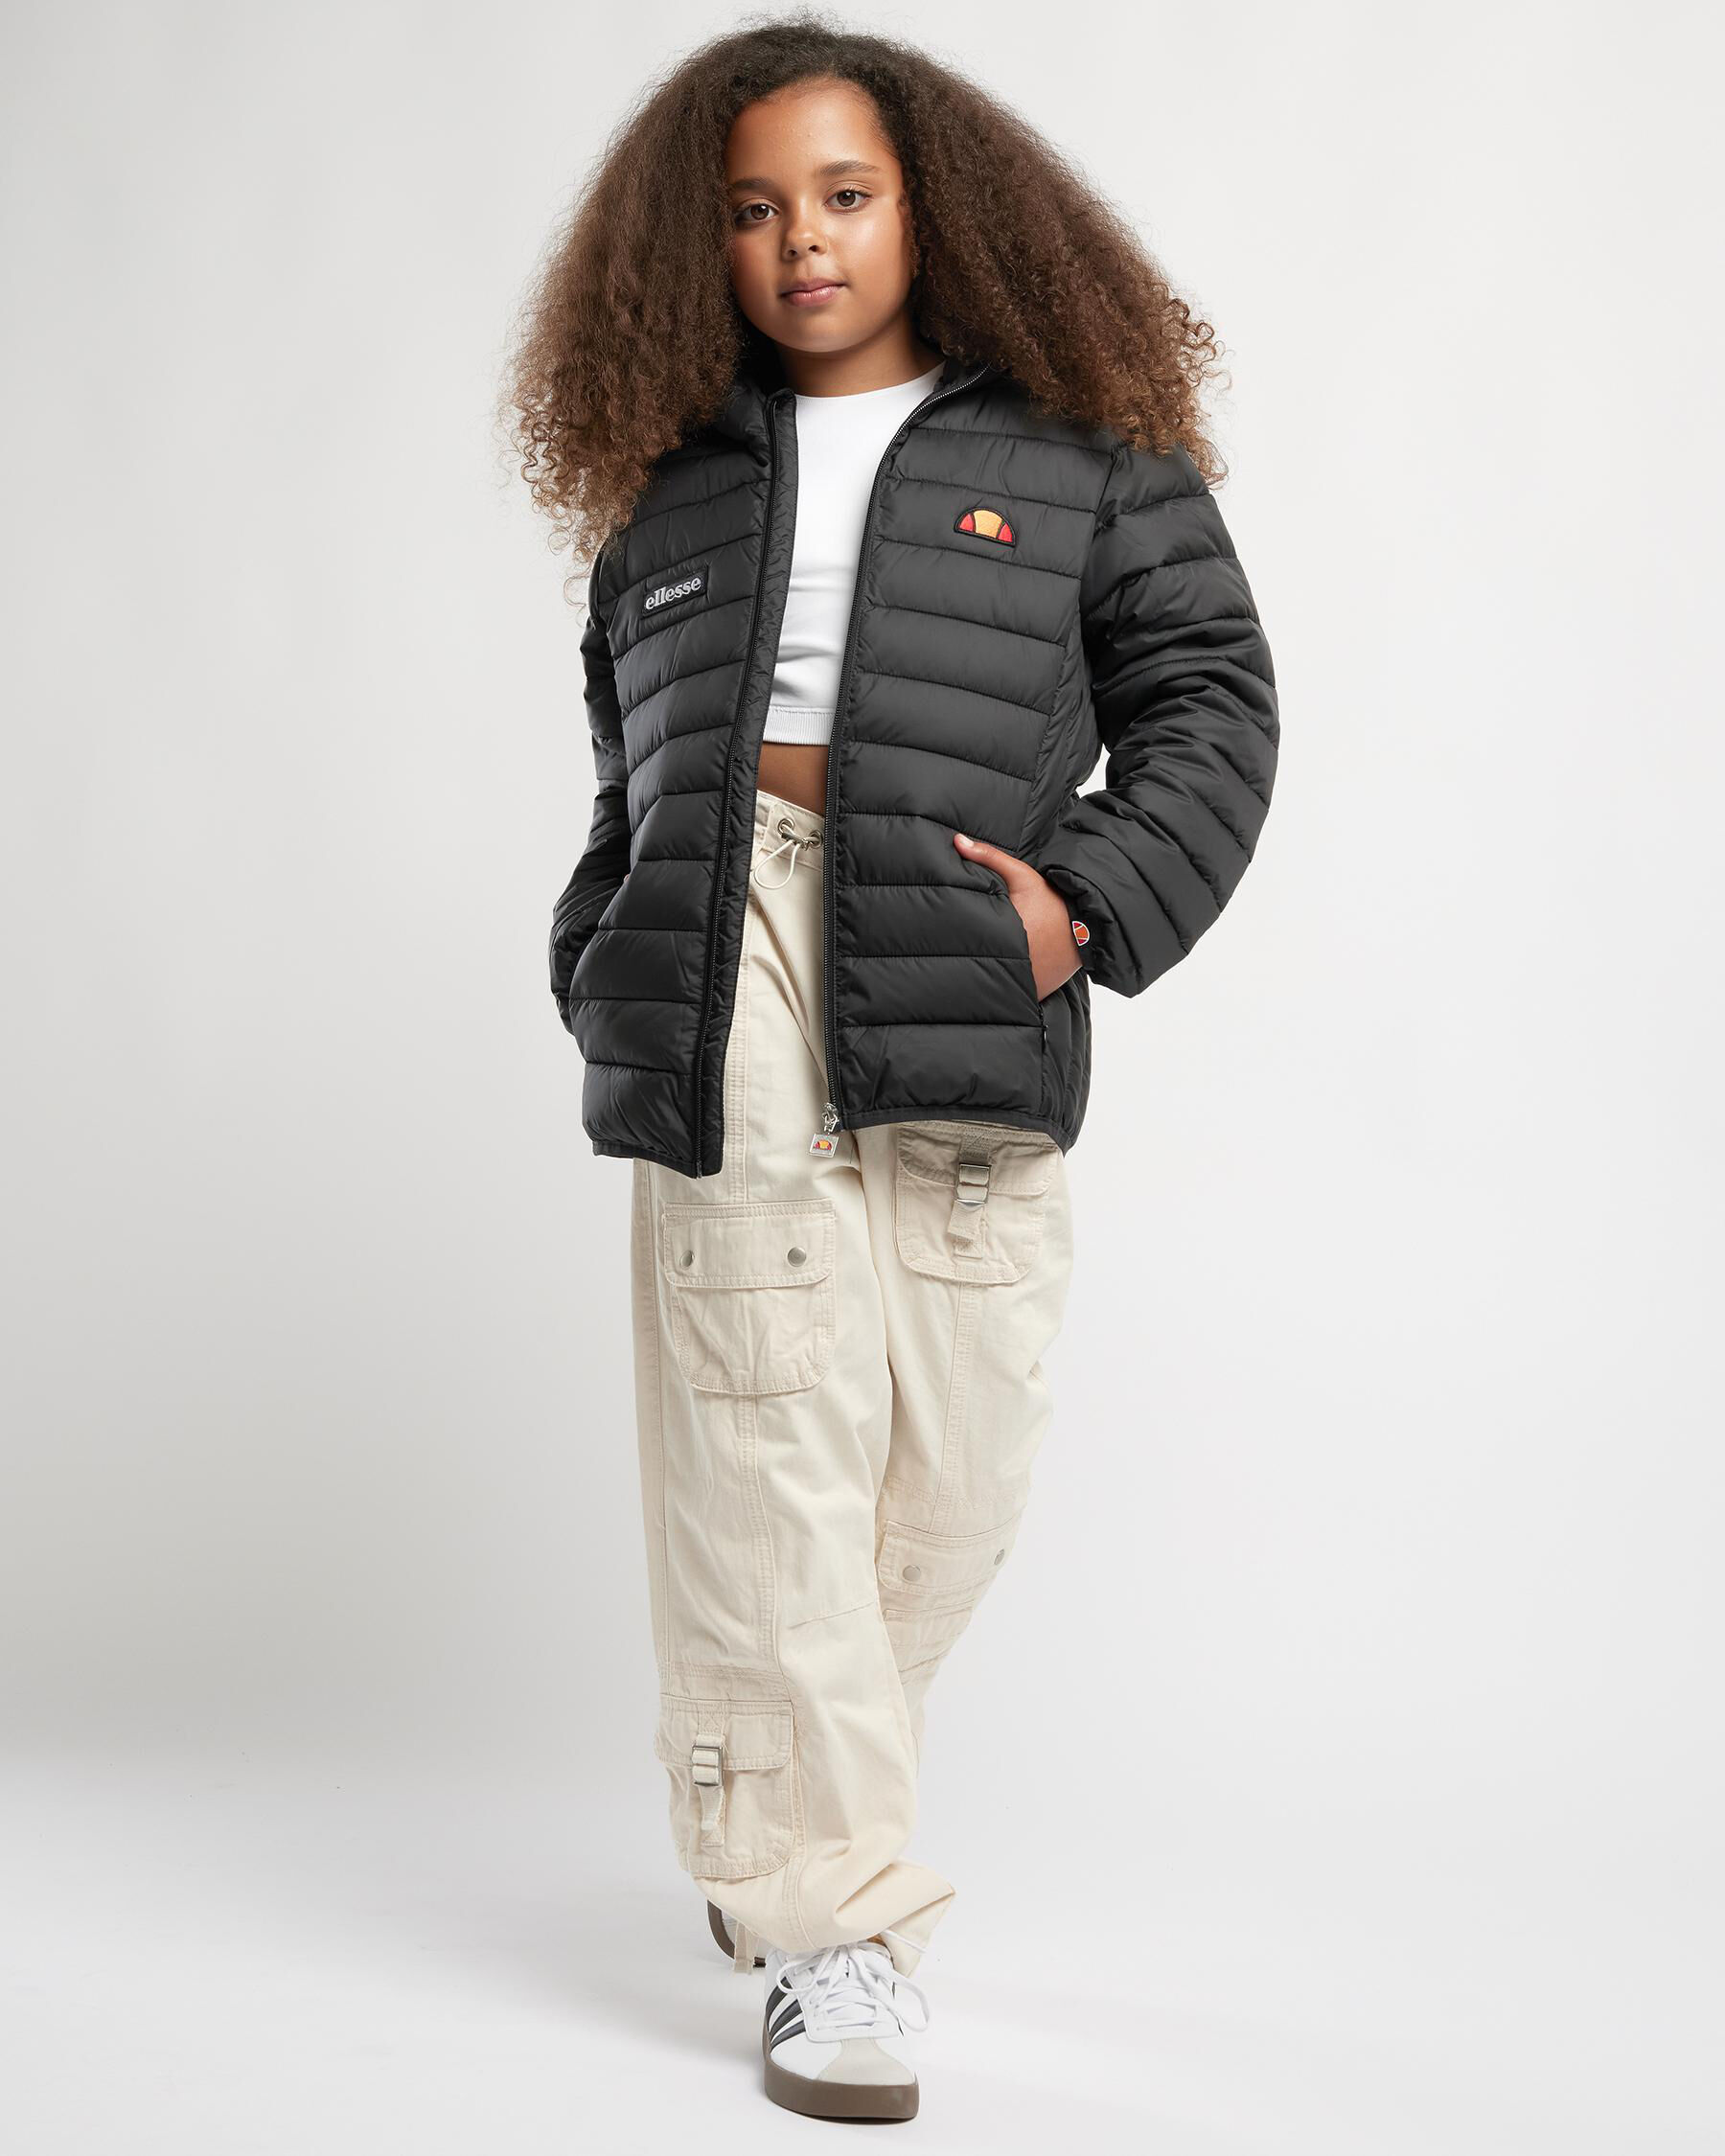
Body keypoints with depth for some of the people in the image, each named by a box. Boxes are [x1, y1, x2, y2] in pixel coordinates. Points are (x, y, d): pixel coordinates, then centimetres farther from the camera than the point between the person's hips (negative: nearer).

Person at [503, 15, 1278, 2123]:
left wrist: (1094, 895, -6)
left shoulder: (1080, 452, 12)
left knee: (954, 1458, 0)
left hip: (962, 1007, 0)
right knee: (767, 1453, -6)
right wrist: (602, 957, 13)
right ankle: (835, 1919, 0)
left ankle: (768, 1811, 23)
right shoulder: (673, 481, 20)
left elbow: (1212, 696, 8)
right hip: (725, 1001, 1)